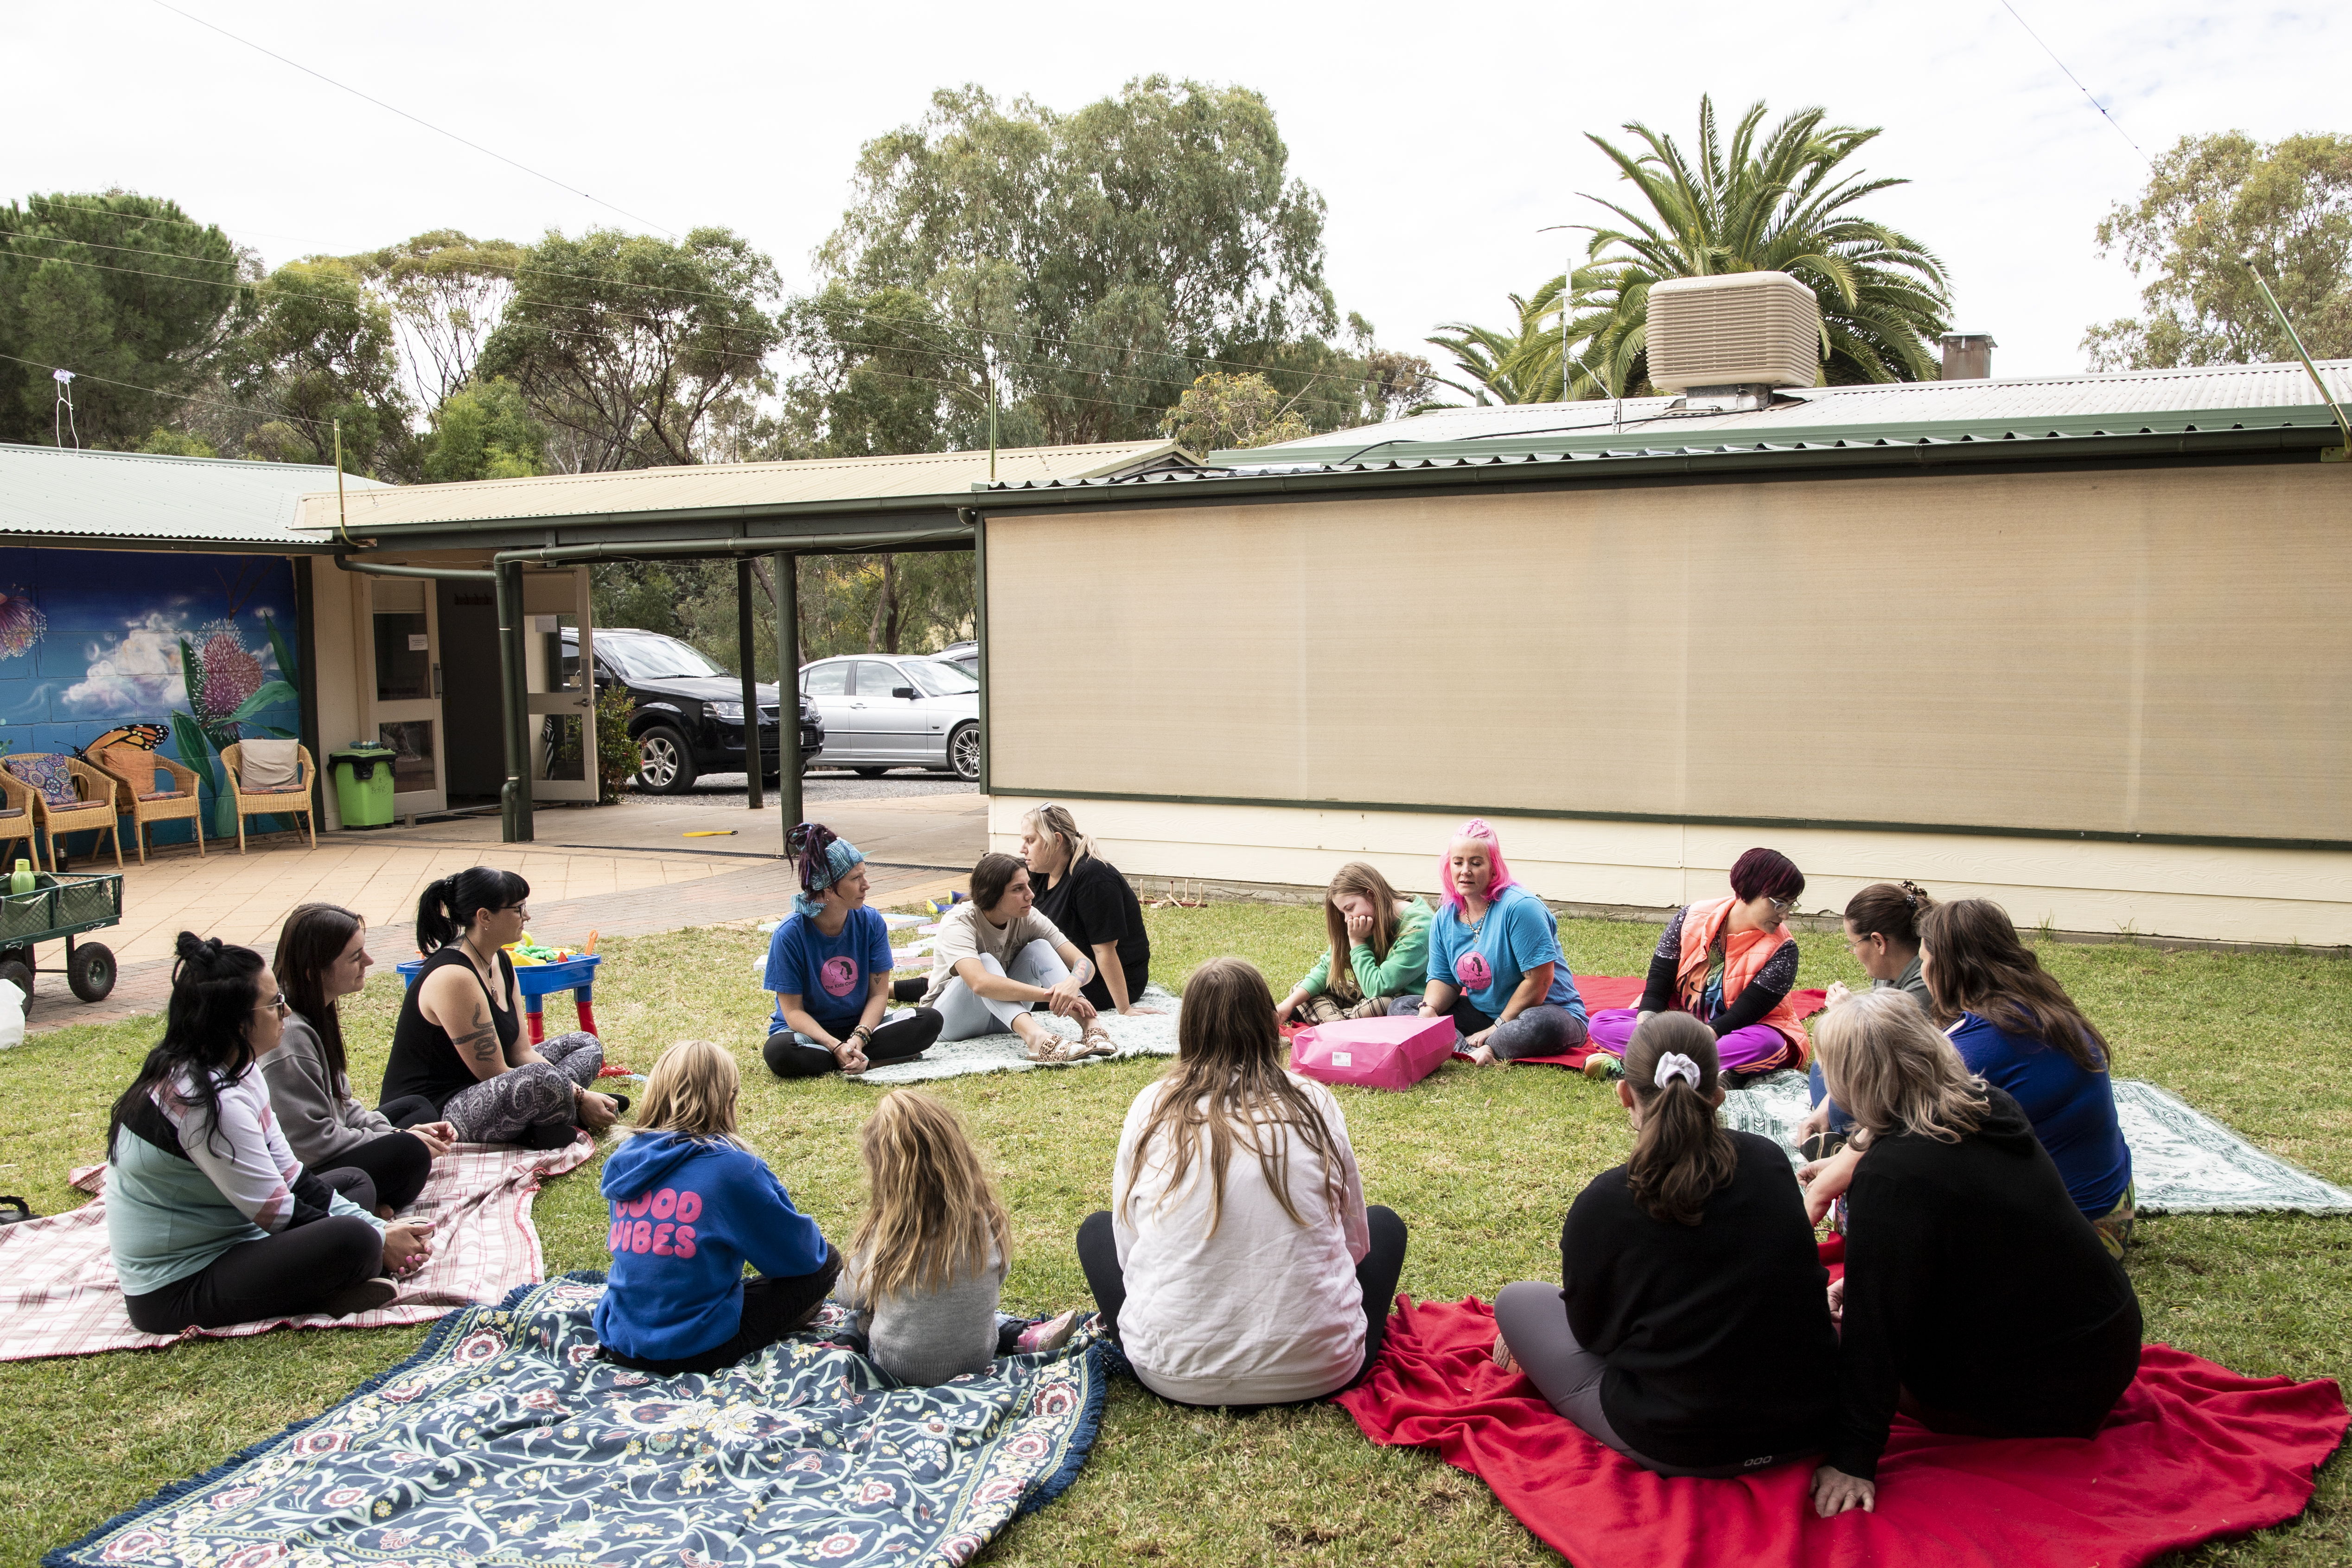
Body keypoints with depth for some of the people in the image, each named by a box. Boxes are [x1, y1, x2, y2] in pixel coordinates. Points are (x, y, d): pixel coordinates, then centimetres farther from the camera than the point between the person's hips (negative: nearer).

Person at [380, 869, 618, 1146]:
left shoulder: (500, 961, 7)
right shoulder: (454, 977, -23)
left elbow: (521, 1052, 6)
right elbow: (494, 1074, -22)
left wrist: (577, 1093, -9)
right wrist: (580, 1099, -18)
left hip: (475, 1093, 11)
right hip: (432, 1112, -11)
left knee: (586, 1045, 16)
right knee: (541, 1080, -38)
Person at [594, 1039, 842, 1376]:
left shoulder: (625, 1159, 0)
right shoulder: (732, 1165, -18)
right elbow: (799, 1253, -6)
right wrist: (816, 1242, 19)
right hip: (695, 1349, -7)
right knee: (825, 1262, 5)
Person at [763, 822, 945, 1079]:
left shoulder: (871, 922, -7)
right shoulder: (790, 934, -17)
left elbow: (879, 994, -6)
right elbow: (793, 1011, -15)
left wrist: (859, 1038, -25)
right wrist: (836, 1046, -31)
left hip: (861, 1026, 3)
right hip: (810, 1032, -3)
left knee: (930, 1020, -21)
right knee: (779, 1052, -38)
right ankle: (871, 1060, -23)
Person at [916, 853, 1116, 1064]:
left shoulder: (1028, 918, -11)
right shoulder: (959, 923, -26)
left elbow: (1085, 963, -18)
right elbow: (980, 983, -45)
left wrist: (1072, 983, -43)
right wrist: (1051, 995, -50)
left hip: (1006, 1016, 4)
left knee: (1039, 948, -20)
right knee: (986, 961, -33)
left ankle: (1091, 1026, -39)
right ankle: (1036, 1037, -57)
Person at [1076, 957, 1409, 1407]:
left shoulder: (1152, 1108, -1)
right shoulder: (1314, 1103, -1)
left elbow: (1128, 1248, 6)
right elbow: (1354, 1240, 8)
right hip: (1316, 1371, 0)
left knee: (1097, 1229, 27)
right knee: (1384, 1222, 26)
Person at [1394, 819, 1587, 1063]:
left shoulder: (1520, 907, -18)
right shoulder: (1445, 919, 4)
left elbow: (1539, 980, -20)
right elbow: (1444, 980, 8)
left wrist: (1497, 1028, -18)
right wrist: (1429, 1009, -16)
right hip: (1483, 1013, 7)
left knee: (1540, 1025, -43)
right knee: (1400, 1007, -8)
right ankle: (1474, 1051, -28)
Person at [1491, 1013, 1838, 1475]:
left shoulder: (1601, 1205, -17)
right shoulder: (1769, 1161, -5)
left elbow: (1589, 1331, -2)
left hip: (1676, 1449, -4)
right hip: (1810, 1425, 5)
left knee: (1517, 1301, 13)